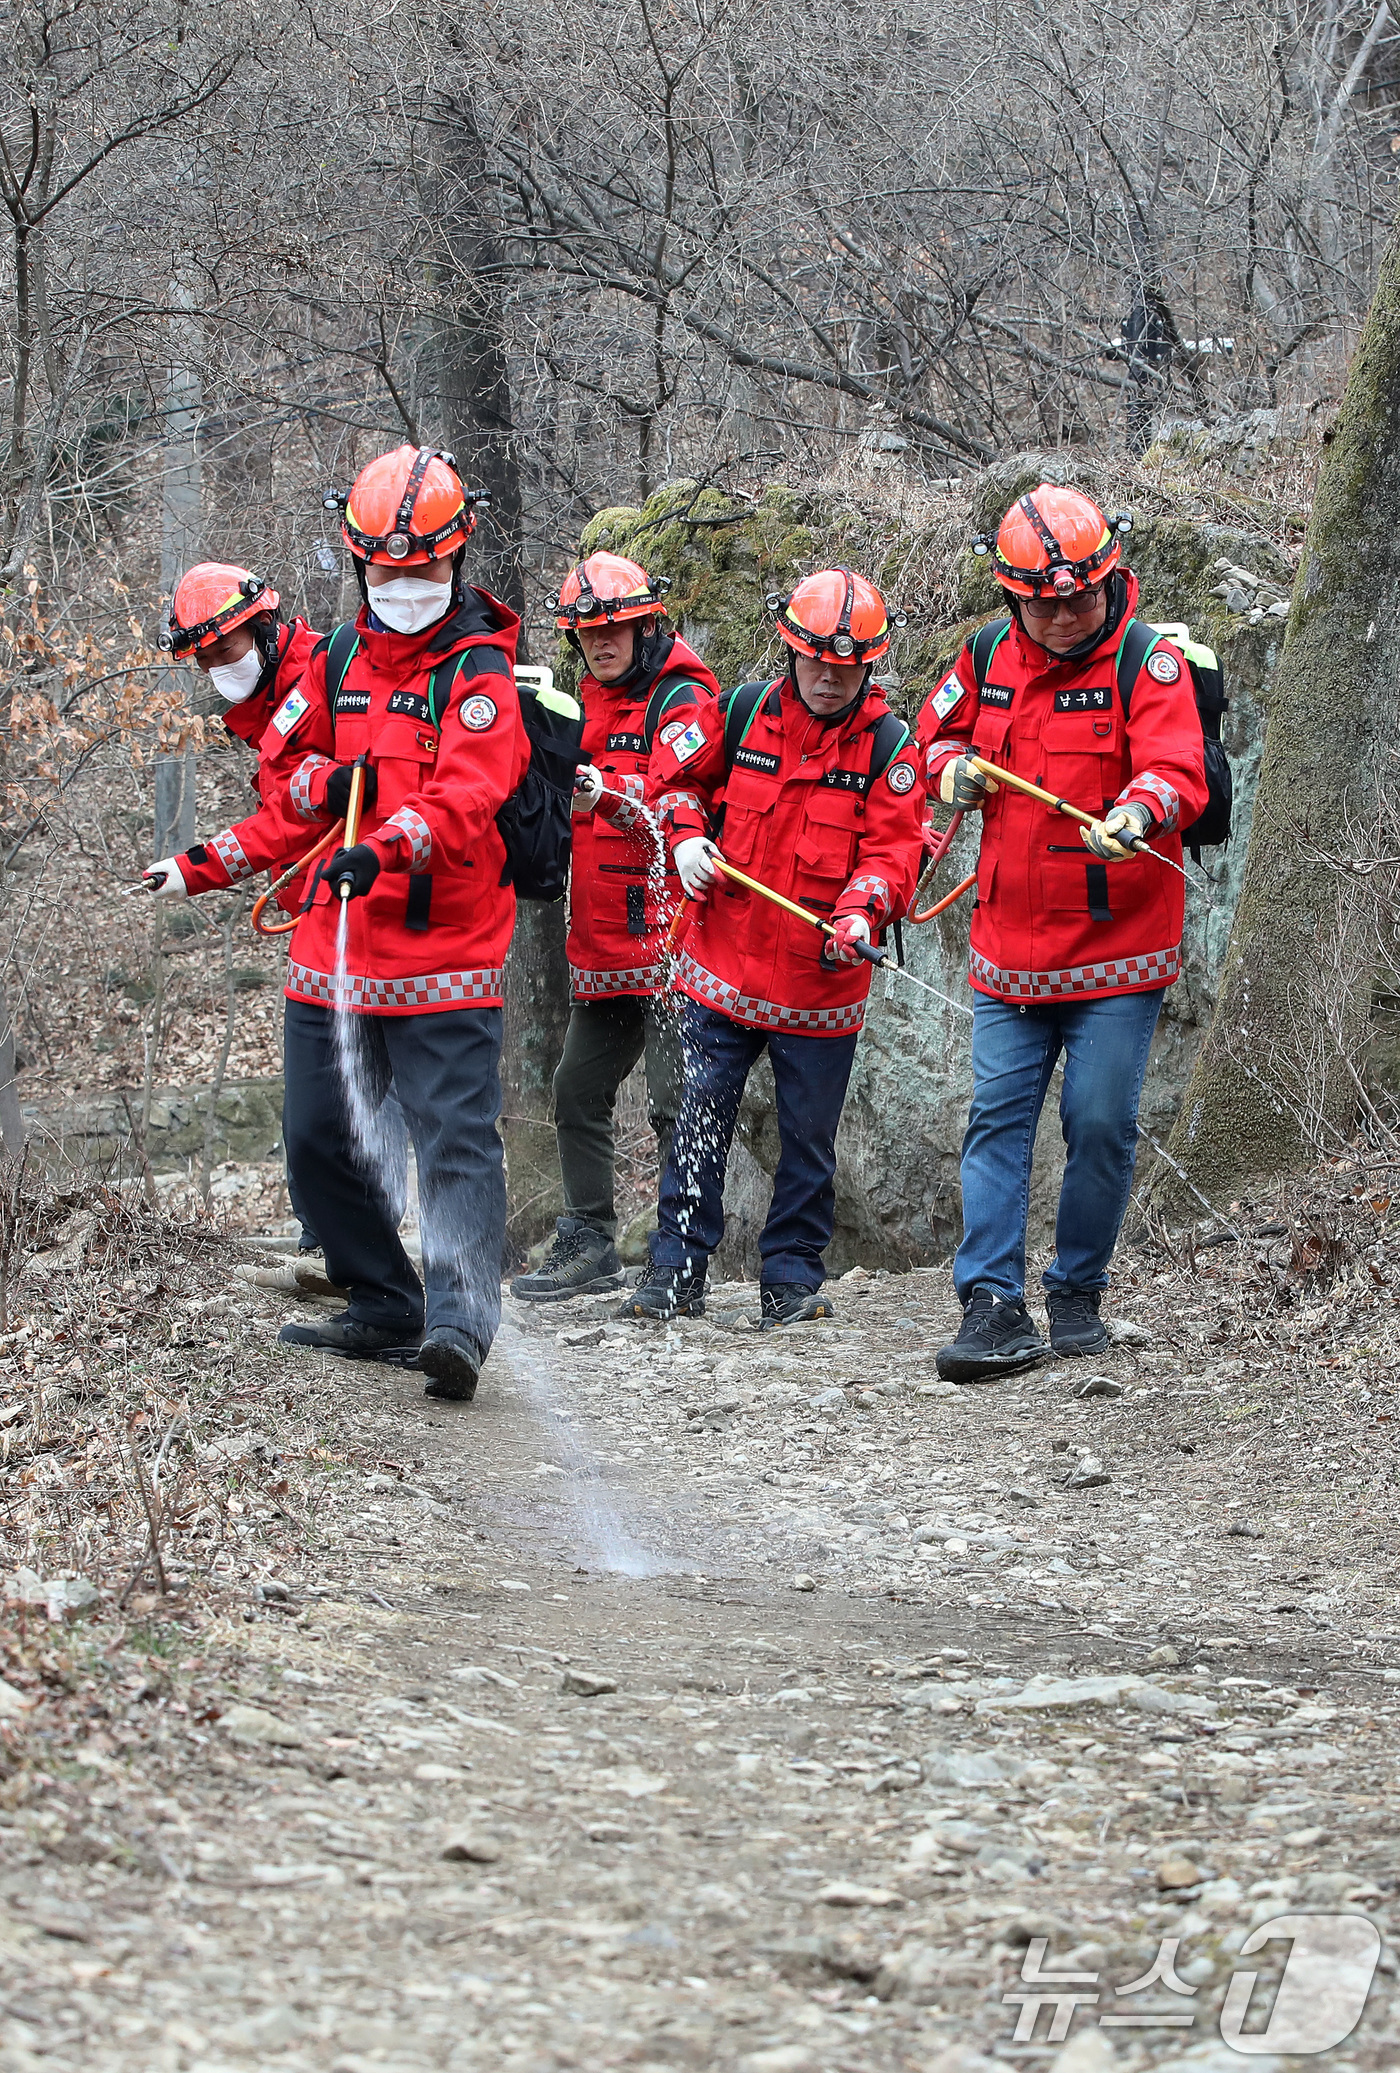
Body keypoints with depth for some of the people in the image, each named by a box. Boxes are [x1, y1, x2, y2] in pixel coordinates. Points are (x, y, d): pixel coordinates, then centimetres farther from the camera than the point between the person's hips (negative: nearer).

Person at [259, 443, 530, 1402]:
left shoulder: (480, 674, -8)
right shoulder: (339, 660, 13)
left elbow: (466, 792, -23)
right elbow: (284, 758, 21)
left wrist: (388, 846, -40)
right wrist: (326, 782, -4)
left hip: (444, 955, -7)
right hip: (335, 949, 7)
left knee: (457, 1139, -14)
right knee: (321, 1138, 13)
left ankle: (461, 1321, -21)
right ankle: (384, 1309, 26)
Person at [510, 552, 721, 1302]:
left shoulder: (682, 700, -9)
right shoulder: (594, 702, 18)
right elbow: (563, 803, 30)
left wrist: (605, 792, -42)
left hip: (668, 939, -9)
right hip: (603, 947, 9)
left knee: (674, 1102, -10)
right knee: (579, 1092, 12)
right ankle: (588, 1244, 20)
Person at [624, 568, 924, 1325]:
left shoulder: (887, 745, -5)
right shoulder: (741, 714, -1)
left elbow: (893, 850, -10)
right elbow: (673, 773, 13)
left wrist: (861, 913, -27)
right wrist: (687, 834, -5)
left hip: (824, 977, -1)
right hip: (725, 966, 1)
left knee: (808, 1135, 6)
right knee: (700, 1121, 4)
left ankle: (792, 1274, 18)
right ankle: (676, 1270, 11)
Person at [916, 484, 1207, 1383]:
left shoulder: (1148, 663, -10)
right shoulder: (987, 658, 4)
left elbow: (1178, 772, -24)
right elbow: (940, 730, 21)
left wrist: (1138, 813, -46)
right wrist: (953, 767, -3)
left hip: (1117, 949, -4)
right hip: (1010, 945, 4)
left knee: (1101, 1124, -1)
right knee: (999, 1116, -2)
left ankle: (1079, 1293, 17)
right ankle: (994, 1305, -3)